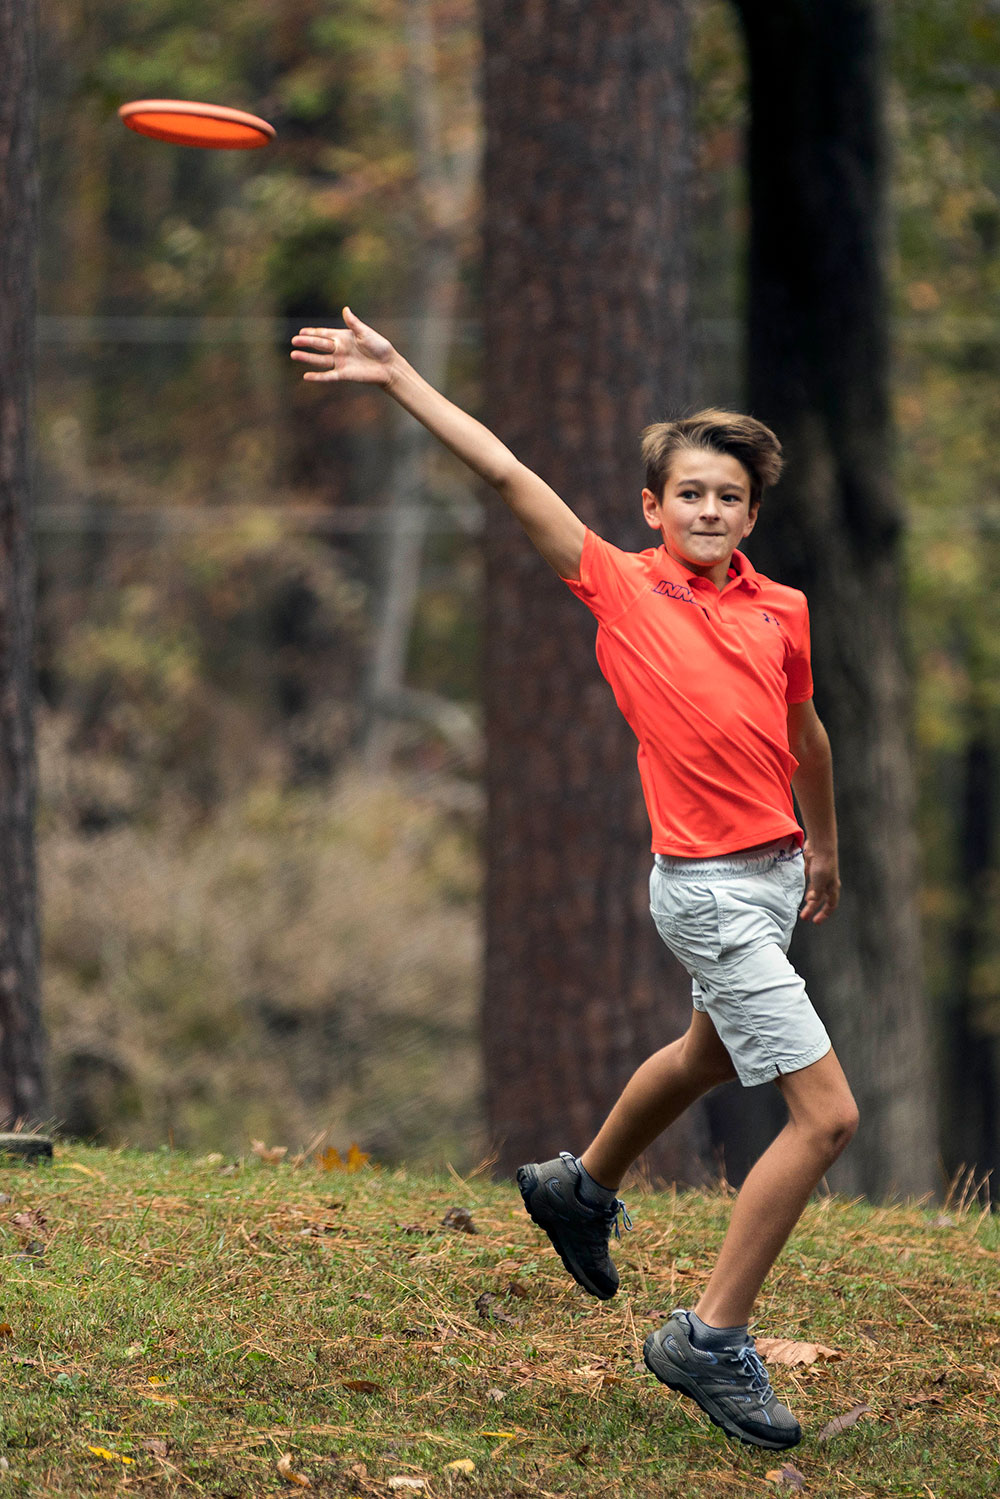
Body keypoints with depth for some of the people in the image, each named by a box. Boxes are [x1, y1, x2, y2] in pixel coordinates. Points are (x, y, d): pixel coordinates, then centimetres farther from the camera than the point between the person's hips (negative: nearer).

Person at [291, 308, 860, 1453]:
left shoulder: (782, 613, 4)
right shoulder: (621, 588, -8)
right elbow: (507, 475, -10)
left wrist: (825, 851, 30)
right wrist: (399, 378, -11)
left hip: (775, 875, 7)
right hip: (709, 889, -7)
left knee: (709, 1057, 31)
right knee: (826, 1113, -13)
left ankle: (583, 1189, 57)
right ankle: (710, 1342, -5)